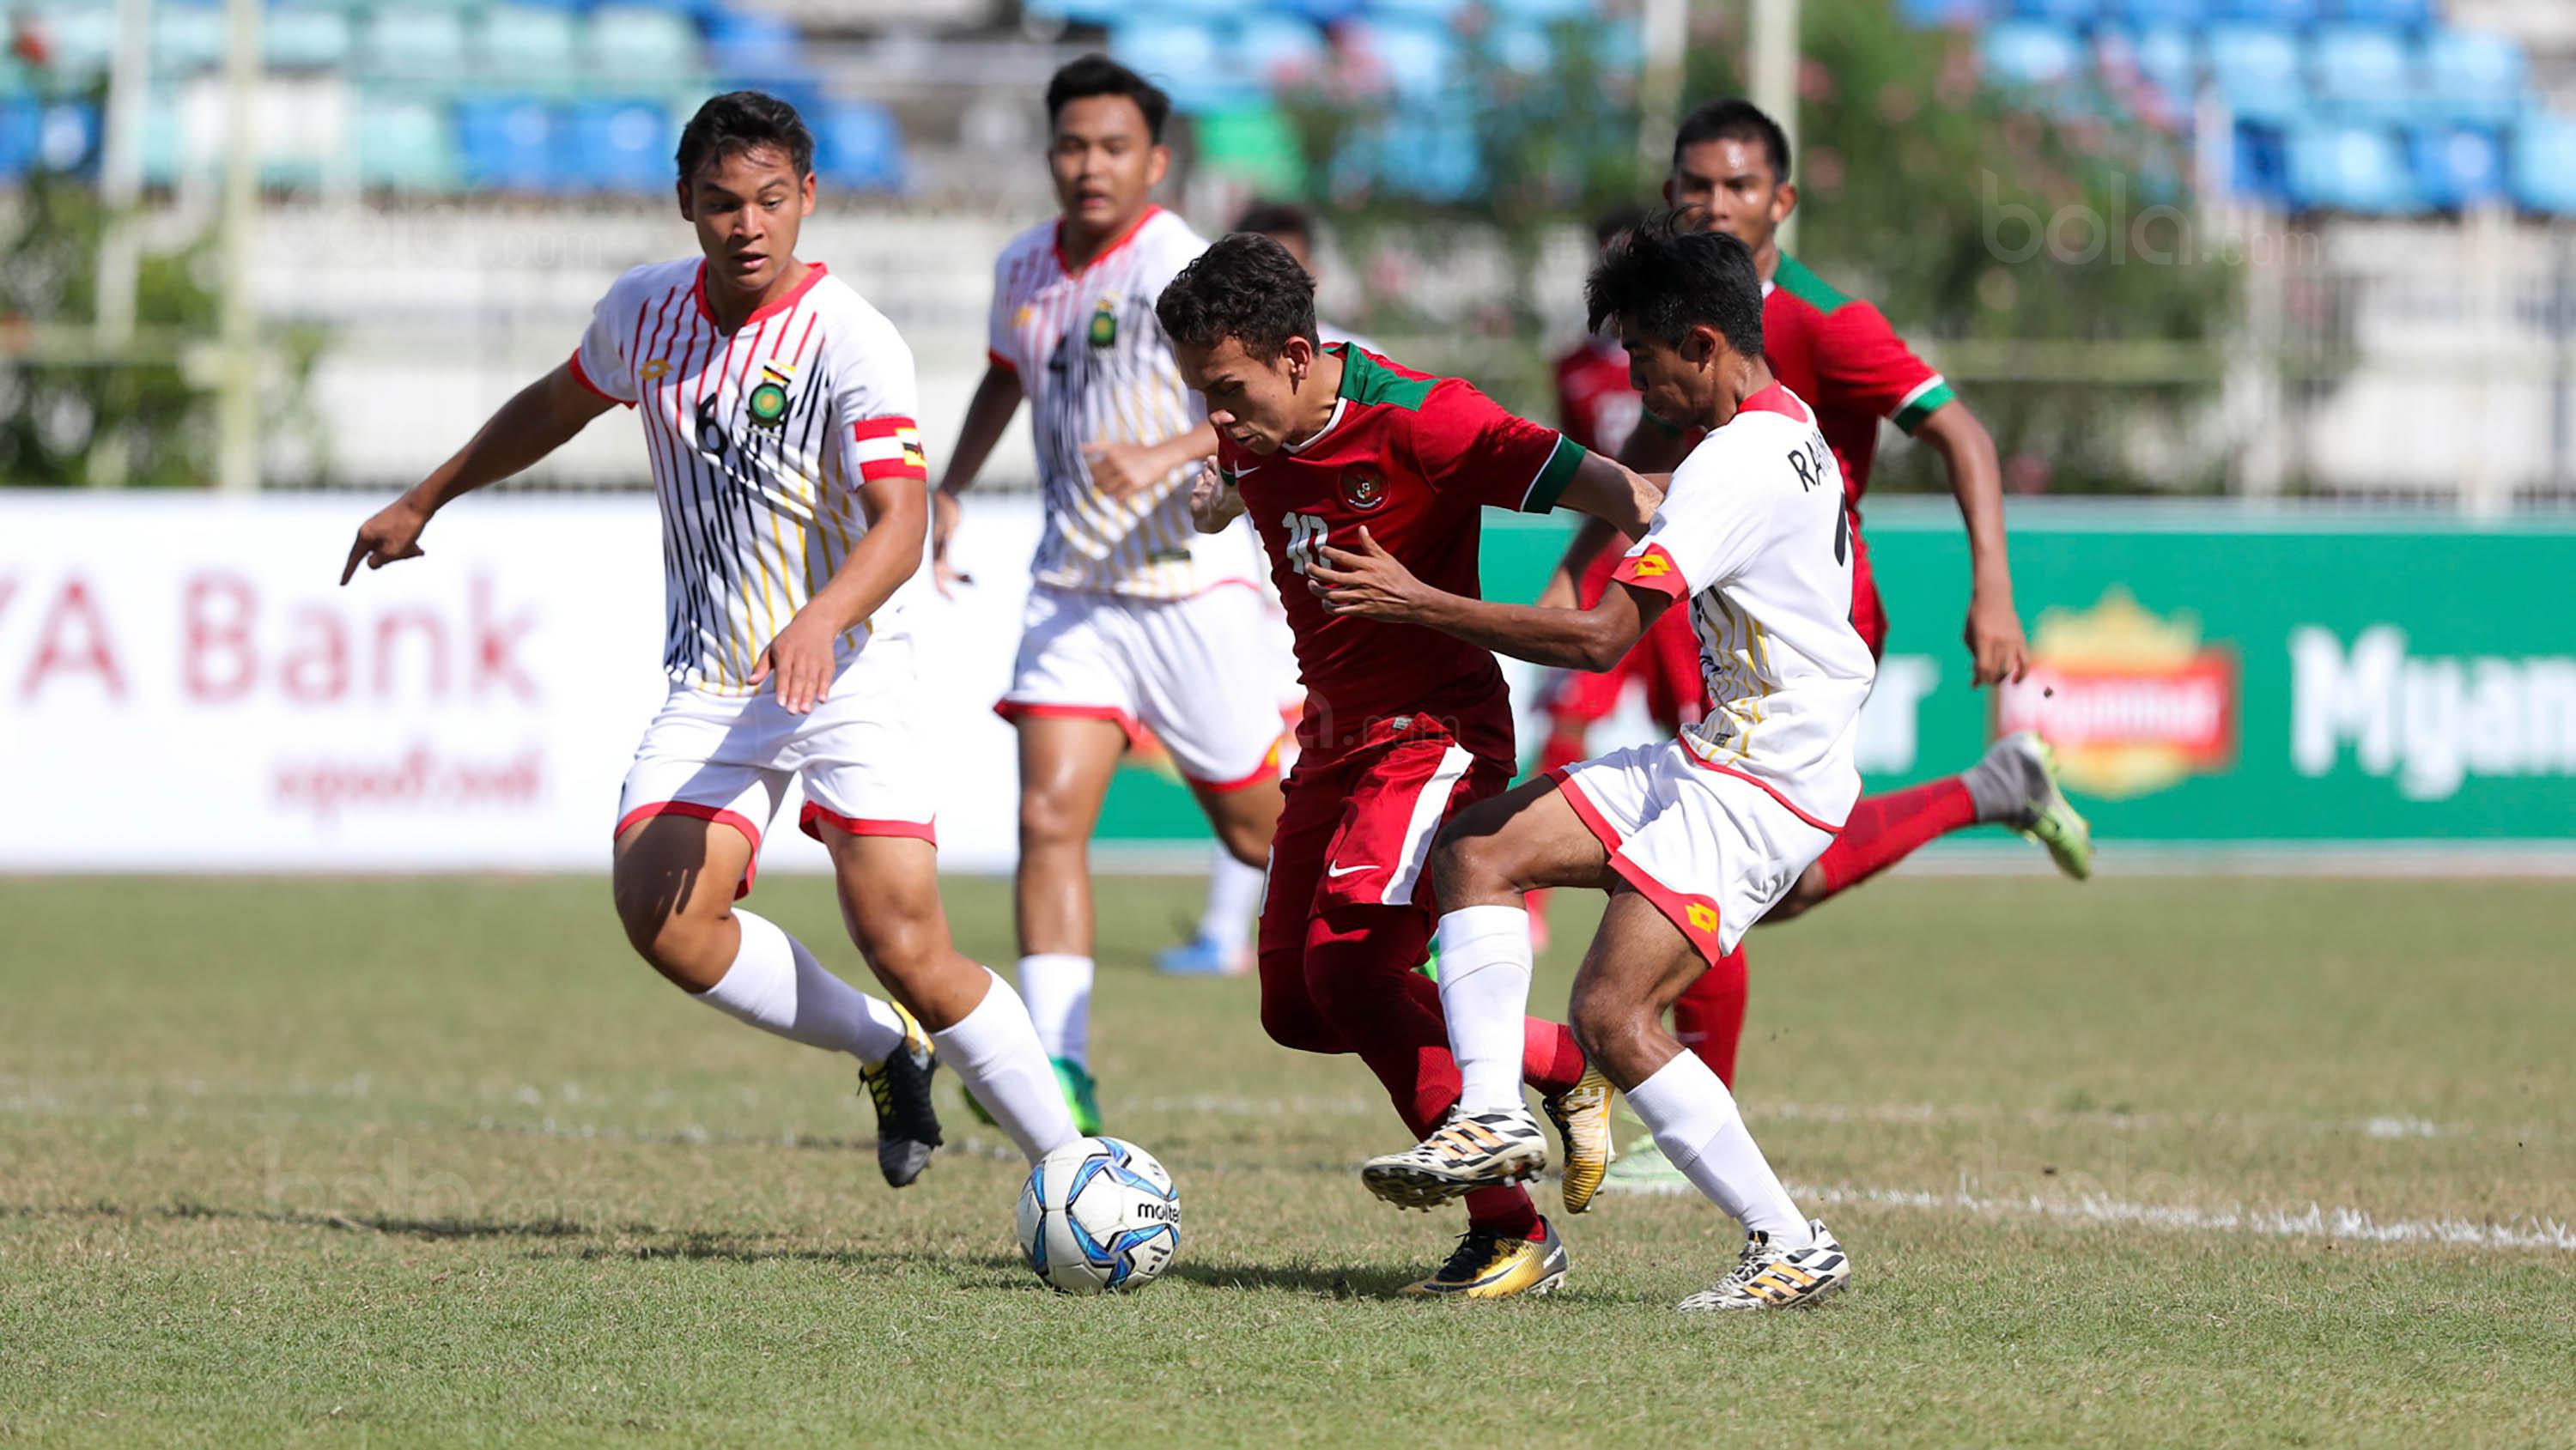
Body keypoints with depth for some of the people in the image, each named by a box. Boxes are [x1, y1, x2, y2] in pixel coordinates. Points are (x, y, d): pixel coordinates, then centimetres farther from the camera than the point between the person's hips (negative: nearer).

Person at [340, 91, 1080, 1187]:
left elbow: (901, 521, -27)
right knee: (658, 915, -17)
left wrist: (818, 622, -45)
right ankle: (886, 1053, 6)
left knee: (908, 950, -17)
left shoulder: (851, 341, -17)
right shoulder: (643, 311, 2)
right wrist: (424, 502, 31)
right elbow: (560, 403, 24)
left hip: (850, 675, -5)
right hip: (710, 685, 5)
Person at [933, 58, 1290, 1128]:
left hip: (1191, 589, -5)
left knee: (1257, 826, 7)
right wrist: (950, 491, 25)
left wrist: (1166, 455, -40)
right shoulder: (1023, 268, 7)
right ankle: (1061, 1072, -17)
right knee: (1049, 817, -13)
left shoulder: (1180, 267, -15)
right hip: (1072, 592, 5)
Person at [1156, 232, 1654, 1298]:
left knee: (1348, 963, -23)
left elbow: (1600, 488, -26)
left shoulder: (1415, 420, -23)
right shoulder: (1254, 436, 0)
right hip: (1332, 736, 8)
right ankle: (1560, 1063, 20)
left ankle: (1510, 1230, -13)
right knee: (1295, 1007, 4)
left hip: (1433, 733, -8)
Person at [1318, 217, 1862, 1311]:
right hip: (1710, 759, 11)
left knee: (1611, 1015, -15)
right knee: (1479, 847, 6)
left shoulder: (1738, 465, -21)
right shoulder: (1790, 432, 10)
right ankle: (1490, 1113, -2)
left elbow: (1598, 637, -25)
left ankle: (1790, 1248, -9)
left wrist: (1418, 602, -21)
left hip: (1760, 788, -11)